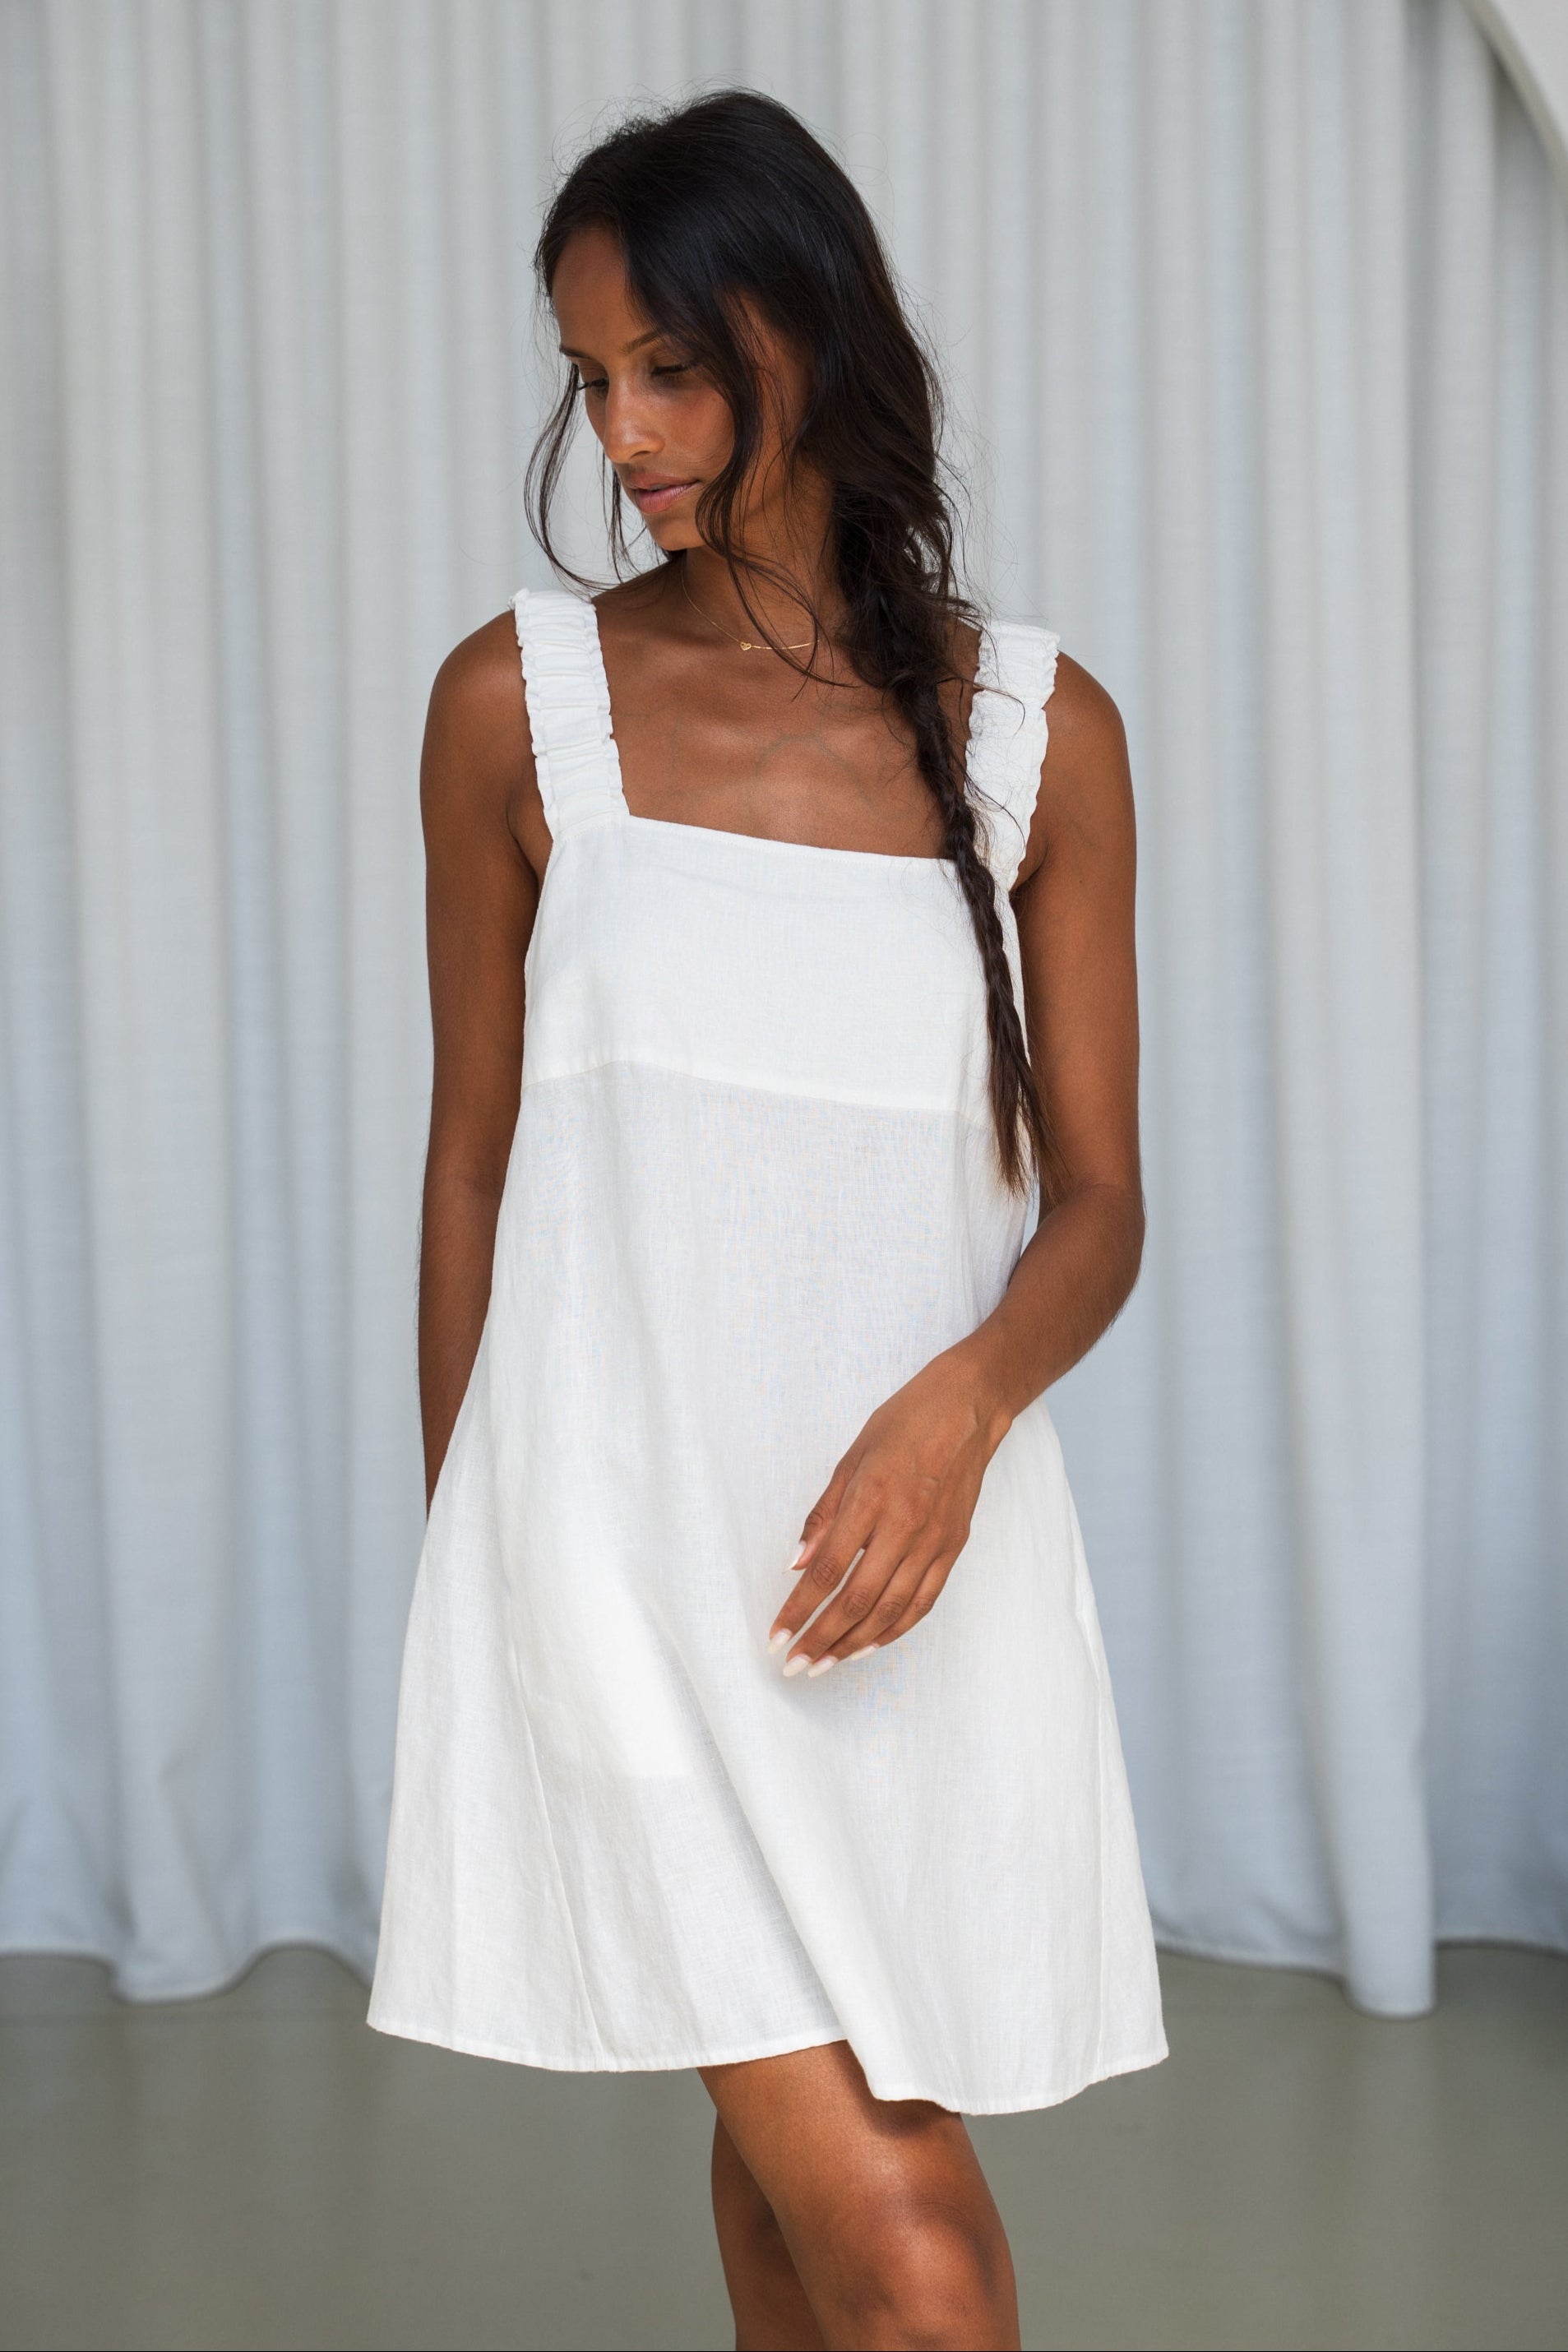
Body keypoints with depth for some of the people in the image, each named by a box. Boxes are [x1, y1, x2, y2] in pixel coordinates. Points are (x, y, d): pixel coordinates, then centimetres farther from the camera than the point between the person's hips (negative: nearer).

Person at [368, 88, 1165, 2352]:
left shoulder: (1034, 727, 4)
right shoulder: (520, 699, 1)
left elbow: (1095, 1193, 4)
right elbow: (472, 1161, 6)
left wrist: (961, 1403, -16)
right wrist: (462, 1565, 10)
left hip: (922, 1542, 2)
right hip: (627, 1543, -2)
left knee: (812, 2155, 14)